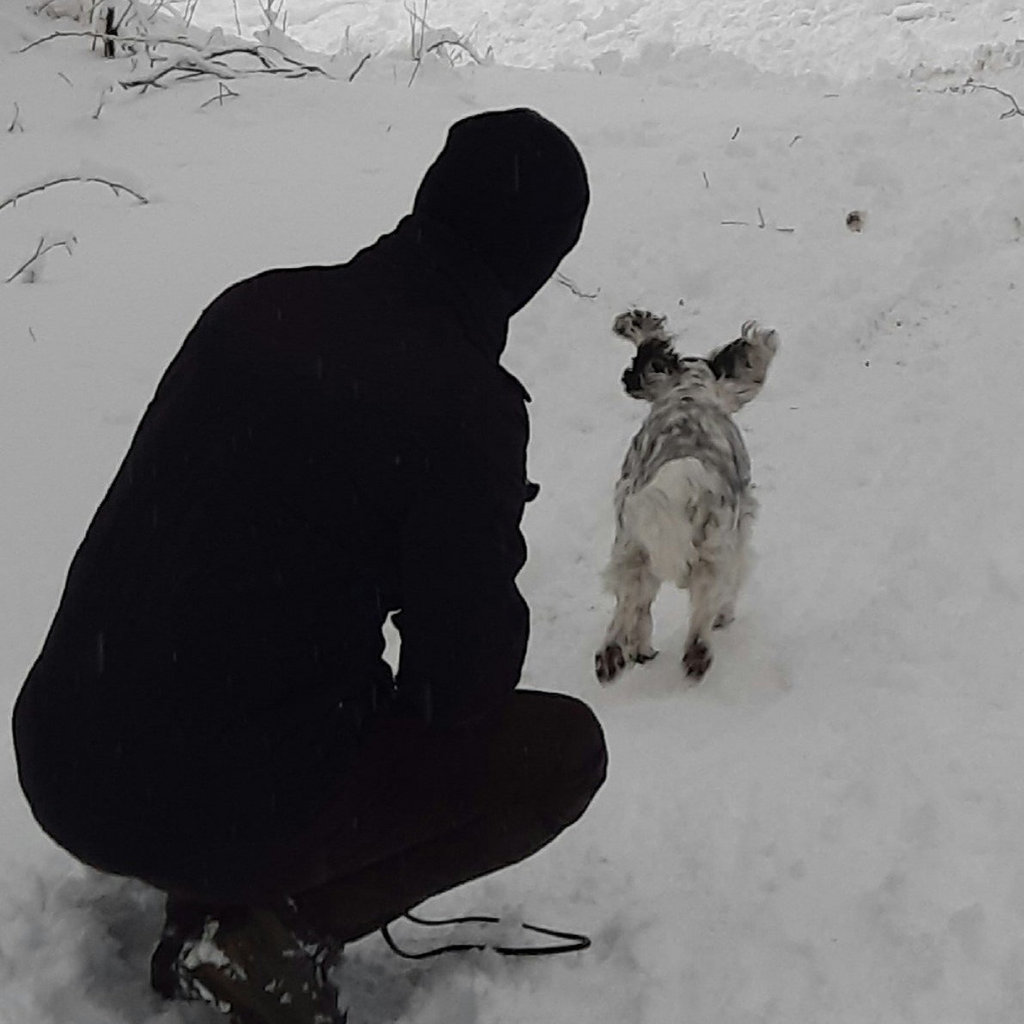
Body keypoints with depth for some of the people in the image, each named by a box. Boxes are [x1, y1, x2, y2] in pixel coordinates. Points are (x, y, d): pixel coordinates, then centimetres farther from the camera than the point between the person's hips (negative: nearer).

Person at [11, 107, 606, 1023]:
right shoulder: (467, 404, -18)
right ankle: (277, 933, 1)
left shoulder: (254, 304, 1)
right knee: (563, 748, 7)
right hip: (206, 807, -7)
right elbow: (460, 685, -12)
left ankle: (209, 908, 18)